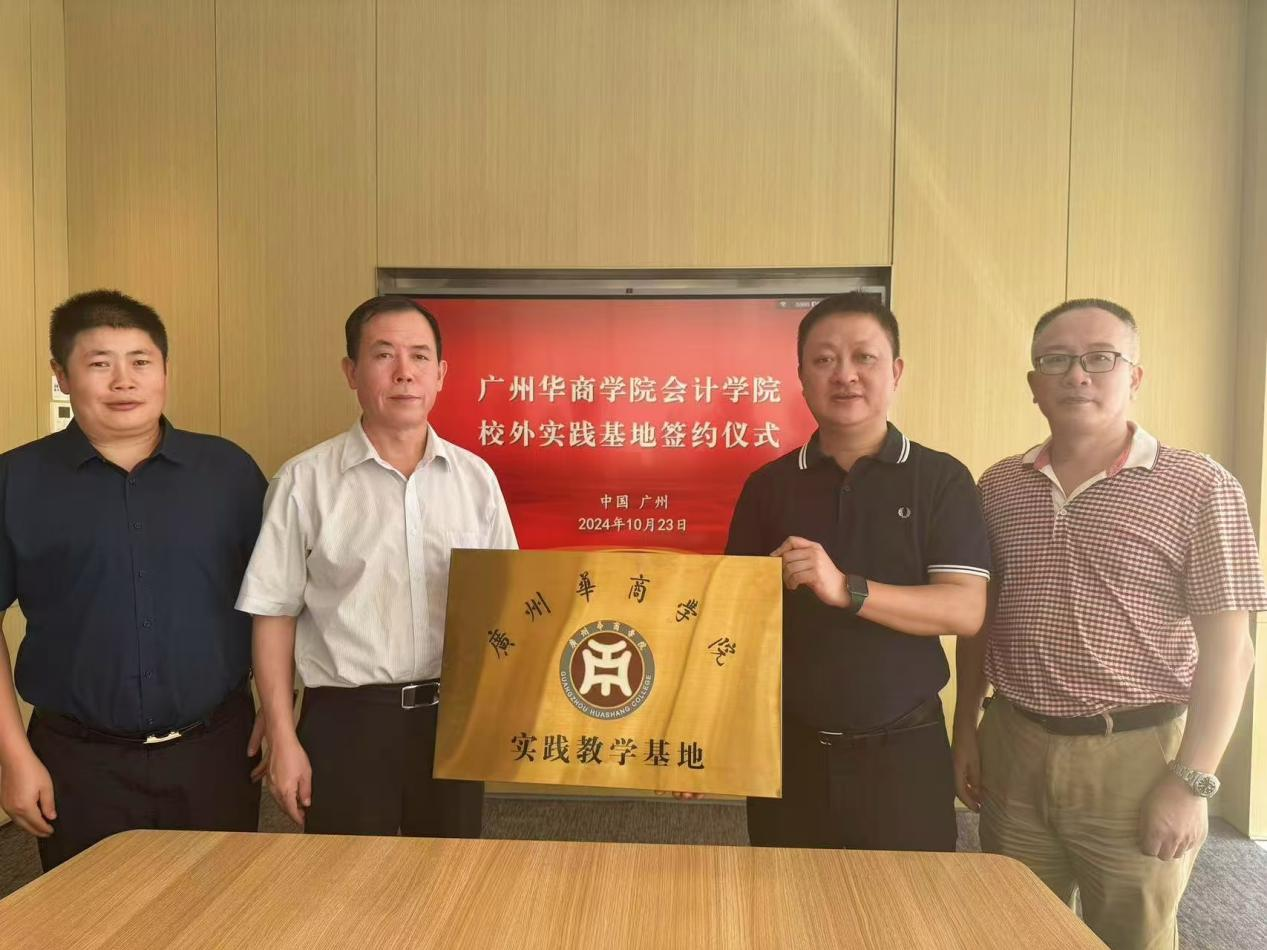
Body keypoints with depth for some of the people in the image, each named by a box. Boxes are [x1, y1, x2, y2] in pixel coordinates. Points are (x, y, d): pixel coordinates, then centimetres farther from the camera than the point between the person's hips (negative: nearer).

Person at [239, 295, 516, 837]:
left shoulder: (475, 478, 2)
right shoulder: (304, 481, -6)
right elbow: (275, 615, -2)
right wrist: (283, 740, -4)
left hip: (453, 715, 3)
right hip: (345, 718, -2)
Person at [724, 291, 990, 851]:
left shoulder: (940, 480, -4)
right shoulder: (769, 485, 2)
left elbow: (965, 610, -12)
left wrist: (845, 589, -26)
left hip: (903, 750, -2)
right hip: (790, 747, 2)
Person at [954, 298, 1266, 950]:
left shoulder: (1198, 488, -7)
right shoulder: (998, 488, 4)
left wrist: (1191, 780, -12)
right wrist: (965, 732, 8)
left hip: (1136, 757, -3)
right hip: (1012, 749, 4)